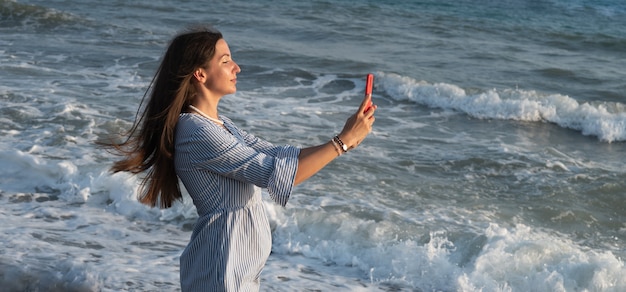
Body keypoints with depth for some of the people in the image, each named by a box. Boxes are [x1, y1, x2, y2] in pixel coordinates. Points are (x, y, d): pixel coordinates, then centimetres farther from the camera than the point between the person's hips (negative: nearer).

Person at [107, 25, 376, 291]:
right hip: (222, 270, -9)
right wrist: (343, 141, -19)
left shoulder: (217, 123, 8)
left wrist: (343, 140, -3)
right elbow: (278, 175, -24)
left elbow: (276, 156, 7)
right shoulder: (198, 133, -21)